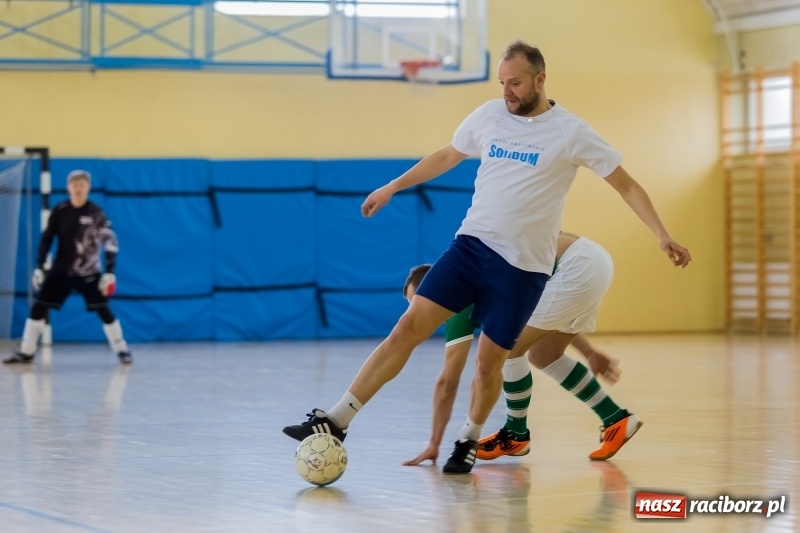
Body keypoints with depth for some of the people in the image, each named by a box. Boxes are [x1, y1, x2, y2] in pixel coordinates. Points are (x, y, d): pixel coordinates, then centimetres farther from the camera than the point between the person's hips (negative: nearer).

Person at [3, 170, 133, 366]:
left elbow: (110, 242, -12)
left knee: (103, 310, -10)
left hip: (89, 273, -3)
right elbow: (46, 239, 3)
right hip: (61, 271, 3)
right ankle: (26, 353, 4)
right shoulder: (59, 211, -4)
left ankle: (122, 350, 4)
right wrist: (39, 268, -1)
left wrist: (109, 272, -18)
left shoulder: (96, 213, -11)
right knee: (38, 307, -3)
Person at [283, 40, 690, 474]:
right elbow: (447, 156, 23)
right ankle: (337, 421, -10)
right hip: (471, 243, 3)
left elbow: (626, 184, -3)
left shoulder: (570, 132, -7)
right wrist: (392, 187, 25)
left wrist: (662, 235, -12)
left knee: (489, 359, 0)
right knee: (408, 327, -9)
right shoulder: (488, 116, 5)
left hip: (523, 266, -3)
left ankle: (469, 441, 26)